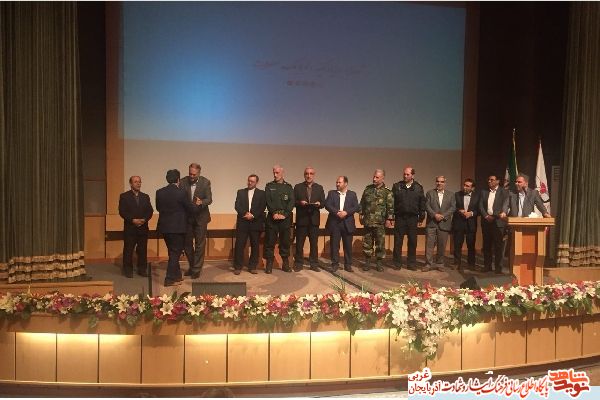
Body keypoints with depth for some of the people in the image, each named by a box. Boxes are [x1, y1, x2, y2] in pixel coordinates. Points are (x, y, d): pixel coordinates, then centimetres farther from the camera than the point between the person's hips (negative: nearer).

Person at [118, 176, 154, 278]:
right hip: (130, 228, -3)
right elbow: (122, 212, -6)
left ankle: (142, 269, 14)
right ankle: (128, 270, 10)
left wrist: (144, 219, -11)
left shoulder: (145, 197, 13)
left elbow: (150, 211, 7)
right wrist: (133, 220, -16)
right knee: (128, 250, 1)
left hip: (143, 228, 3)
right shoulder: (124, 196, 2)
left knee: (143, 250, 5)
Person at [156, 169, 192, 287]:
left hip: (164, 227, 6)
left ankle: (177, 275, 29)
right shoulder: (181, 192, -15)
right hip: (177, 227, -6)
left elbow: (158, 208, 11)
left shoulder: (159, 192, 0)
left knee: (173, 252, 19)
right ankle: (170, 279, 4)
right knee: (175, 253, 4)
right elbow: (190, 209, -7)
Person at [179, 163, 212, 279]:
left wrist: (201, 202, -34)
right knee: (187, 243, 11)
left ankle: (196, 269, 11)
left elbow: (209, 199, -13)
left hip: (200, 217, -3)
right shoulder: (183, 182, -5)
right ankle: (191, 266, 29)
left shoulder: (205, 182, -9)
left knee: (200, 244, 1)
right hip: (187, 217, 3)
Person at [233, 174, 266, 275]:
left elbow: (262, 208, -2)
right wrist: (245, 213, -13)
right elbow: (237, 206, 2)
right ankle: (237, 267, 5)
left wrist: (253, 215, -14)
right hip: (242, 222, 0)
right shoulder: (240, 192, 13)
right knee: (239, 245, -2)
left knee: (255, 245, 3)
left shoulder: (261, 193, 8)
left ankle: (252, 267, 12)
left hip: (256, 223, 0)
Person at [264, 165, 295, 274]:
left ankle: (285, 263, 13)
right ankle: (269, 264, 5)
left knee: (285, 241, 4)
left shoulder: (288, 187, 11)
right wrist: (274, 213, -13)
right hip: (272, 218, -1)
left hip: (285, 218, 1)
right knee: (270, 242, -1)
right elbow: (268, 201, -1)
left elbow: (291, 202, 1)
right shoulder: (269, 186, 9)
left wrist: (284, 214, -11)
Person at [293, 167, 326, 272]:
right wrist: (300, 203, -18)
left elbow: (323, 203, 7)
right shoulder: (298, 187, 6)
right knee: (299, 243, 3)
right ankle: (298, 264, 11)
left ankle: (314, 264, 12)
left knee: (314, 243, 5)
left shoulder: (319, 188, 11)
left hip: (314, 219, 1)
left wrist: (319, 204, -14)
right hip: (301, 219, -1)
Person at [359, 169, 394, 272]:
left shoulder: (387, 192, -4)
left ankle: (379, 263, 15)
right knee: (367, 243, 8)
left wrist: (389, 219, -11)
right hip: (367, 221, 3)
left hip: (380, 222, -3)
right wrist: (361, 214, 9)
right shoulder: (368, 189, 9)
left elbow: (391, 207, -6)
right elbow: (362, 203, 14)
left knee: (380, 243, 4)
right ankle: (367, 262, 18)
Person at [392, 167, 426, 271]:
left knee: (412, 241, 6)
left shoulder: (418, 188, 4)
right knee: (398, 241, 3)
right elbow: (392, 202, 1)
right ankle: (397, 263, 12)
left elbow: (422, 203, 6)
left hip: (413, 218, 1)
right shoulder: (397, 186, 2)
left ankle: (411, 263, 16)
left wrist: (421, 217, 3)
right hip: (400, 217, -1)